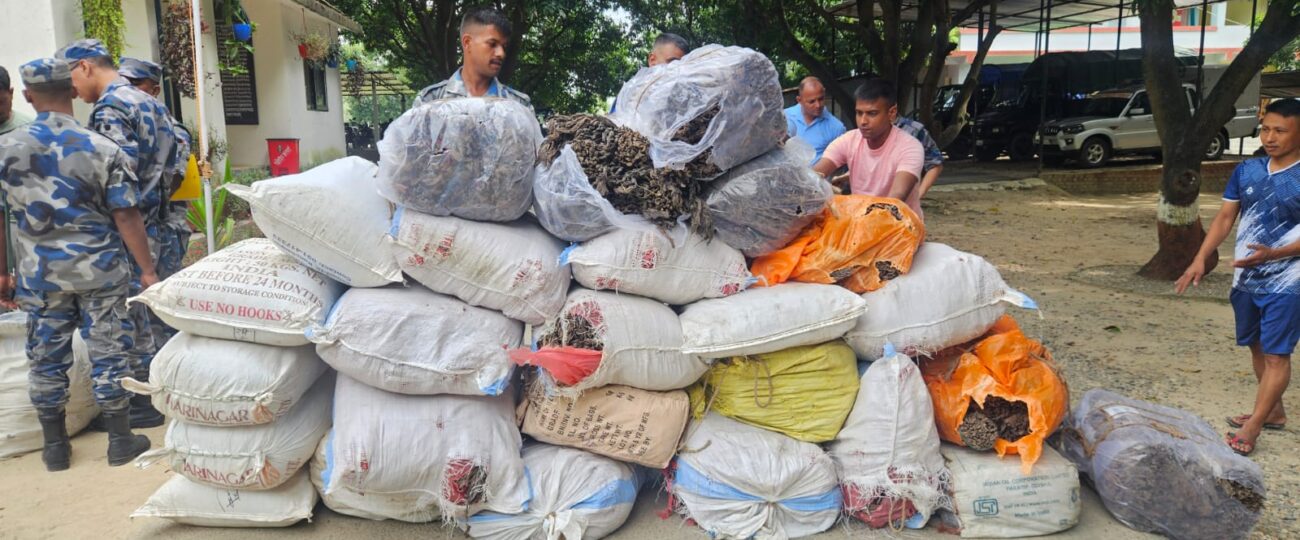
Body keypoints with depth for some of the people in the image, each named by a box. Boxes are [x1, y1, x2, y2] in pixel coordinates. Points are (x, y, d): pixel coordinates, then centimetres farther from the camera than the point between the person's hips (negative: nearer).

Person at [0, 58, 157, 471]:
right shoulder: (103, 149, -10)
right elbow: (126, 216, -11)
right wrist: (148, 270, -4)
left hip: (40, 274, 2)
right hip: (100, 270, -2)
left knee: (46, 358, 13)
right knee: (108, 353, 7)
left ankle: (55, 447, 25)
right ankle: (120, 441, 15)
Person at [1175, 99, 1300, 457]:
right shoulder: (1247, 171, 3)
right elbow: (1225, 217, 7)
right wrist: (1201, 259, -2)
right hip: (1245, 279, 6)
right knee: (1257, 348, 17)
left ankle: (1250, 429, 3)